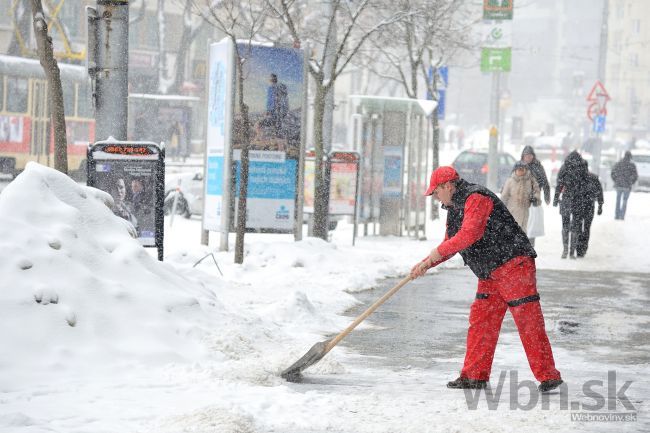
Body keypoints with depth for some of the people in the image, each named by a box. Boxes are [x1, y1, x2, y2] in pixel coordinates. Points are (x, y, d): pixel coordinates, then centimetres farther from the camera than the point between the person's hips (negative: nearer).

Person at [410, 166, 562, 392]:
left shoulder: (476, 198, -15)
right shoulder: (454, 208, 18)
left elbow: (469, 234, -26)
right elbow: (450, 244, 25)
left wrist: (438, 252, -17)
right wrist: (426, 264, 13)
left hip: (513, 264, -10)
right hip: (490, 273, 10)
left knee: (528, 321, -10)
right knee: (480, 320, 8)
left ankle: (548, 376, -9)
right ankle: (475, 376, 12)